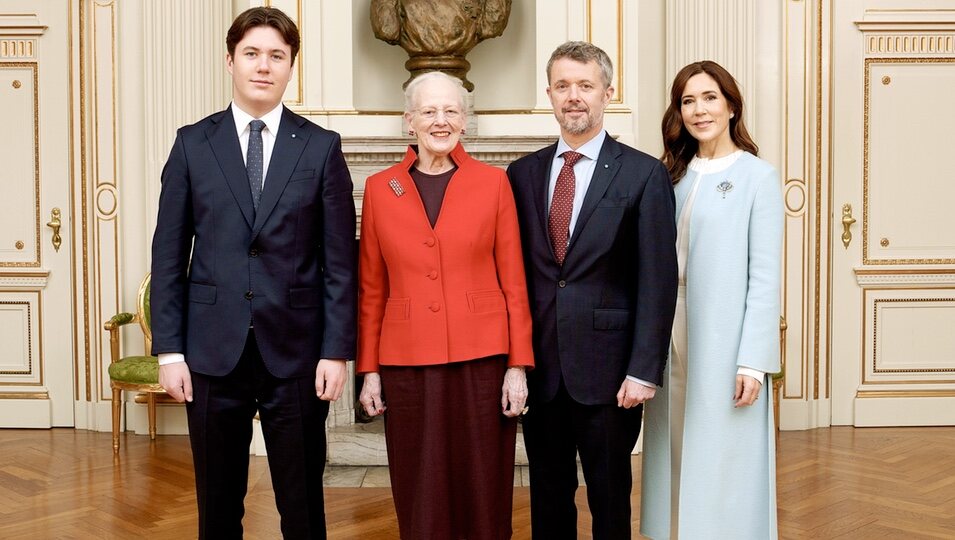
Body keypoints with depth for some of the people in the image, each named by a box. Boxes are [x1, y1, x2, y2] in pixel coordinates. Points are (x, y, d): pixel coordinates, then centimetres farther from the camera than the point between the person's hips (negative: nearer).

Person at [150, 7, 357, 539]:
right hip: (213, 349, 1)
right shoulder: (193, 144, 5)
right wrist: (170, 350, -1)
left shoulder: (322, 147, 2)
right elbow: (169, 255, 4)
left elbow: (340, 260, 0)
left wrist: (337, 351, -5)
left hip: (296, 350, -1)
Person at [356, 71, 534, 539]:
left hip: (482, 360, -1)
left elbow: (513, 280, 1)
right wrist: (368, 369, 4)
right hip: (408, 362, 1)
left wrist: (518, 365, -4)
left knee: (483, 494, 6)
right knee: (419, 498, 9)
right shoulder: (379, 188, 5)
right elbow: (371, 288, 7)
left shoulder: (493, 182, 2)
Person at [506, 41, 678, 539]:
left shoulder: (643, 174, -3)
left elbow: (657, 281, -6)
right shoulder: (522, 174, 8)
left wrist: (643, 371, -12)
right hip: (538, 367, 3)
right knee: (547, 500, 14)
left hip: (607, 368, -3)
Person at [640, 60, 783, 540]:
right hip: (673, 337, 5)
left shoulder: (757, 177, -4)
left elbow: (764, 278, -9)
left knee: (723, 462, 3)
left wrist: (753, 361, -14)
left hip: (724, 344, -5)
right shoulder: (674, 175, 10)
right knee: (680, 457, 12)